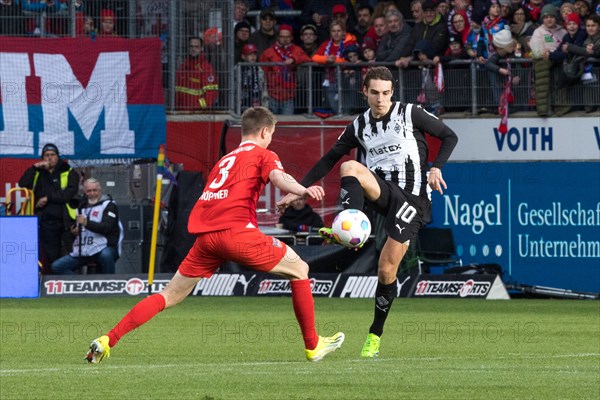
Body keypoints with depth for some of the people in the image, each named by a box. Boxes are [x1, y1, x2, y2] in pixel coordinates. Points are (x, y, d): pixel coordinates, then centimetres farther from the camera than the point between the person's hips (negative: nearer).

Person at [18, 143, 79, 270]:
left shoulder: (69, 173, 6)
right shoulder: (38, 174, 17)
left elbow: (70, 192, -9)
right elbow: (23, 184, 2)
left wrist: (48, 198, -11)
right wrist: (34, 168, -6)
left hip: (65, 221, -3)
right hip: (45, 222, 3)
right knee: (52, 258, 4)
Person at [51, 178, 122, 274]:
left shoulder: (109, 205, -2)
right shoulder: (82, 207, 20)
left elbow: (107, 227, -19)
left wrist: (86, 223, -31)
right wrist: (74, 232, 6)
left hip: (103, 247, -6)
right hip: (82, 250, 6)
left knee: (106, 255, -42)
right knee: (57, 266, -7)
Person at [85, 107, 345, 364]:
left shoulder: (224, 160, 32)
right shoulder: (264, 155, 12)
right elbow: (279, 177, -10)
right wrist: (303, 191, -30)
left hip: (204, 234, 6)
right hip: (236, 230, -6)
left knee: (171, 295, 14)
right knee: (299, 269, 10)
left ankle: (107, 341, 4)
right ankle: (313, 346, 11)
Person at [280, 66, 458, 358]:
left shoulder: (410, 114, -2)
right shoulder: (359, 127, 9)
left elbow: (449, 137, 5)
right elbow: (329, 159, 12)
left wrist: (435, 168, -11)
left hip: (412, 196, -4)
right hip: (384, 191, 4)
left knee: (387, 270, -7)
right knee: (349, 168, -28)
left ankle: (375, 336, 8)